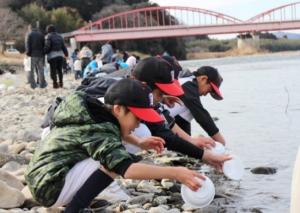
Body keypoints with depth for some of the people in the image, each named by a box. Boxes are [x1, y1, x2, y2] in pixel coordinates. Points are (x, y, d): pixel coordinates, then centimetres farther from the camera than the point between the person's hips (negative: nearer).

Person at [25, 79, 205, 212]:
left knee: (112, 155, 15)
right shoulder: (100, 129, -21)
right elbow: (127, 168, -33)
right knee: (114, 161, -22)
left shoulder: (95, 115, 7)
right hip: (51, 186, -10)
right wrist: (175, 173, -34)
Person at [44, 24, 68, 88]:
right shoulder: (59, 36, 12)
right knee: (59, 69, 15)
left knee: (53, 70, -2)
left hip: (52, 55, -5)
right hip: (60, 54, 5)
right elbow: (63, 46, 15)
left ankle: (55, 83, -6)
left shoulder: (49, 36, -5)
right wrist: (66, 53, 25)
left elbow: (47, 46, -14)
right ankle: (61, 82, 15)